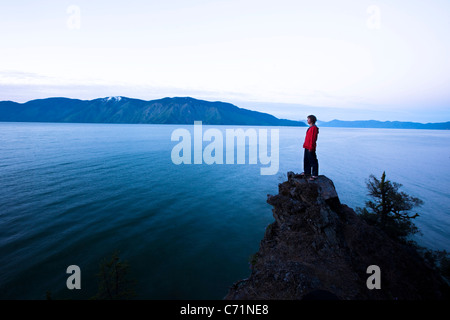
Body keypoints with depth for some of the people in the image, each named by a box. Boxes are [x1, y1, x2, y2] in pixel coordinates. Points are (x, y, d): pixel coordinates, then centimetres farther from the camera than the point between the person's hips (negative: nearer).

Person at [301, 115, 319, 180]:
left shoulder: (314, 128, -16)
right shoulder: (310, 127, 14)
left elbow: (313, 139, -20)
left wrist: (311, 148, -21)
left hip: (310, 148, -10)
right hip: (307, 147, 10)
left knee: (313, 161, -4)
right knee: (306, 160, 19)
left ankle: (315, 175, 3)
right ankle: (307, 172, 32)